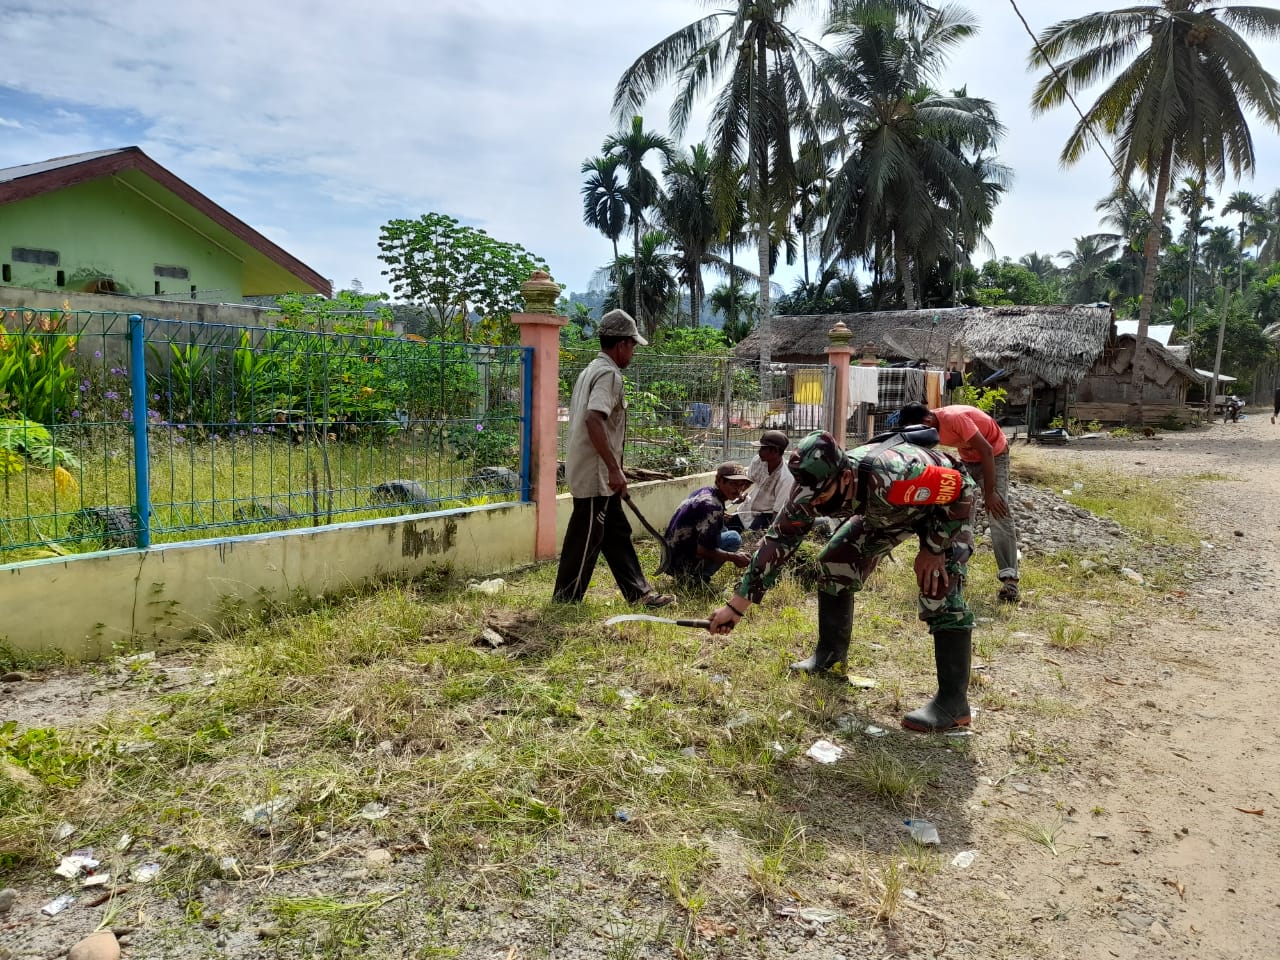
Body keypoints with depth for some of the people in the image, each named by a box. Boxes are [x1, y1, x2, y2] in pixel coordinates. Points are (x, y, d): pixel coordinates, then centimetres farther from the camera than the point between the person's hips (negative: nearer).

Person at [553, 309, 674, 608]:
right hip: (595, 474, -11)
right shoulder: (609, 374, -15)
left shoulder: (592, 370, 16)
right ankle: (566, 600, 8)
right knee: (586, 538, -2)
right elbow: (593, 420, -28)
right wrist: (614, 469, -28)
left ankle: (638, 592, 22)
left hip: (597, 474, 11)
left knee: (617, 533, 14)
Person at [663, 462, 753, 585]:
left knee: (723, 531, 20)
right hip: (681, 565, -9)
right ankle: (697, 578, -6)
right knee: (734, 538, -12)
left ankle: (691, 575, 13)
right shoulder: (713, 507, -22)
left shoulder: (703, 492, 6)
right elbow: (703, 550, -24)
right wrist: (735, 558, -14)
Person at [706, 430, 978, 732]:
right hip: (887, 509, 6)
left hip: (944, 507, -6)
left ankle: (953, 702, -13)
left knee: (940, 588, -20)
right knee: (835, 563, 1)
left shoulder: (891, 477, -45)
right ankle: (830, 653, 19)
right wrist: (735, 606, -21)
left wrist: (933, 549, -22)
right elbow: (777, 542, -21)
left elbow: (961, 489, -30)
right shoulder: (813, 489, -27)